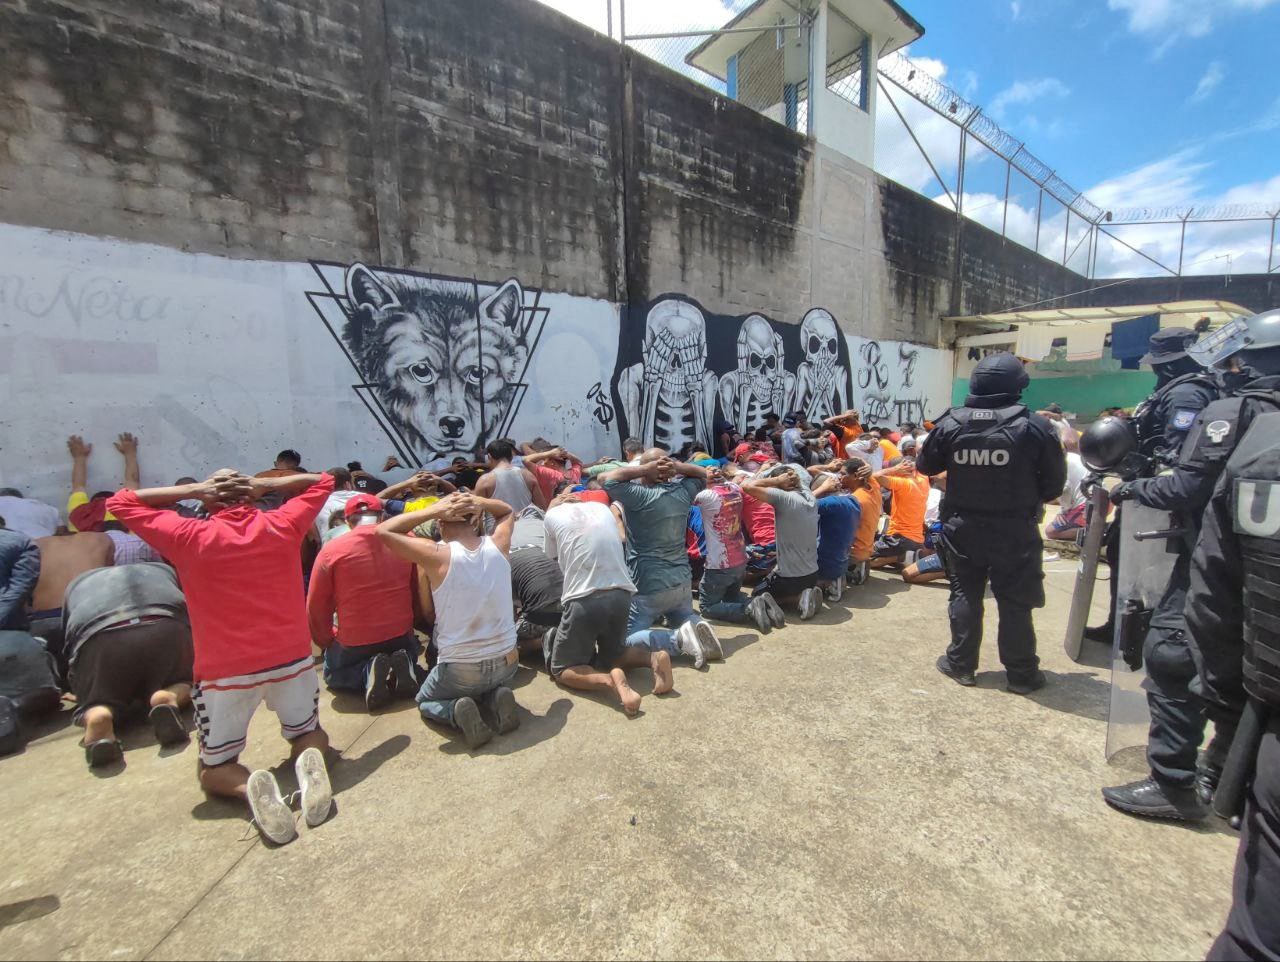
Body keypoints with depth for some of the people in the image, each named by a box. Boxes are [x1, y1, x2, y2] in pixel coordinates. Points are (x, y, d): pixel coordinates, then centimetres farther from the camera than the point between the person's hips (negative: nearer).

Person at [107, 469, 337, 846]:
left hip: (225, 673, -1)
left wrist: (192, 489, 6)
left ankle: (250, 785, -14)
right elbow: (323, 481, 17)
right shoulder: (283, 525, 1)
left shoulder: (190, 537, -3)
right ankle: (310, 760, -10)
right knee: (311, 735, 26)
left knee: (214, 771, 21)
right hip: (292, 660, 1)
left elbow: (120, 503, 11)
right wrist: (263, 485, 9)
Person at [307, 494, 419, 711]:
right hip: (401, 636, 2)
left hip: (354, 642, -2)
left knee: (332, 674, 29)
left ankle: (369, 671, -5)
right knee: (410, 654, 35)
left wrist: (327, 643, 16)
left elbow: (316, 607, -2)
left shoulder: (332, 550, -9)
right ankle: (404, 666, -2)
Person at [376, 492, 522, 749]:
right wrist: (478, 502, -5)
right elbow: (507, 510, 15)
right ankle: (496, 698, 5)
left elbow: (383, 530, -5)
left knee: (425, 701, 29)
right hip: (506, 662, 3)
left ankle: (456, 711, -2)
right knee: (492, 682, 39)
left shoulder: (438, 555, -18)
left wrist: (433, 510, -9)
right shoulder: (498, 546, -7)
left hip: (459, 669, -3)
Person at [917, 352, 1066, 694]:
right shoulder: (1035, 426, -10)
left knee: (965, 596, 14)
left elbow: (925, 465, 5)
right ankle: (1022, 673, 21)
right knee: (1015, 602, 10)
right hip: (1015, 531, -1)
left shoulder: (951, 423, -6)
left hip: (963, 528, 2)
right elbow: (1055, 482, -4)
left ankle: (961, 664, 22)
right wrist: (1030, 498, 16)